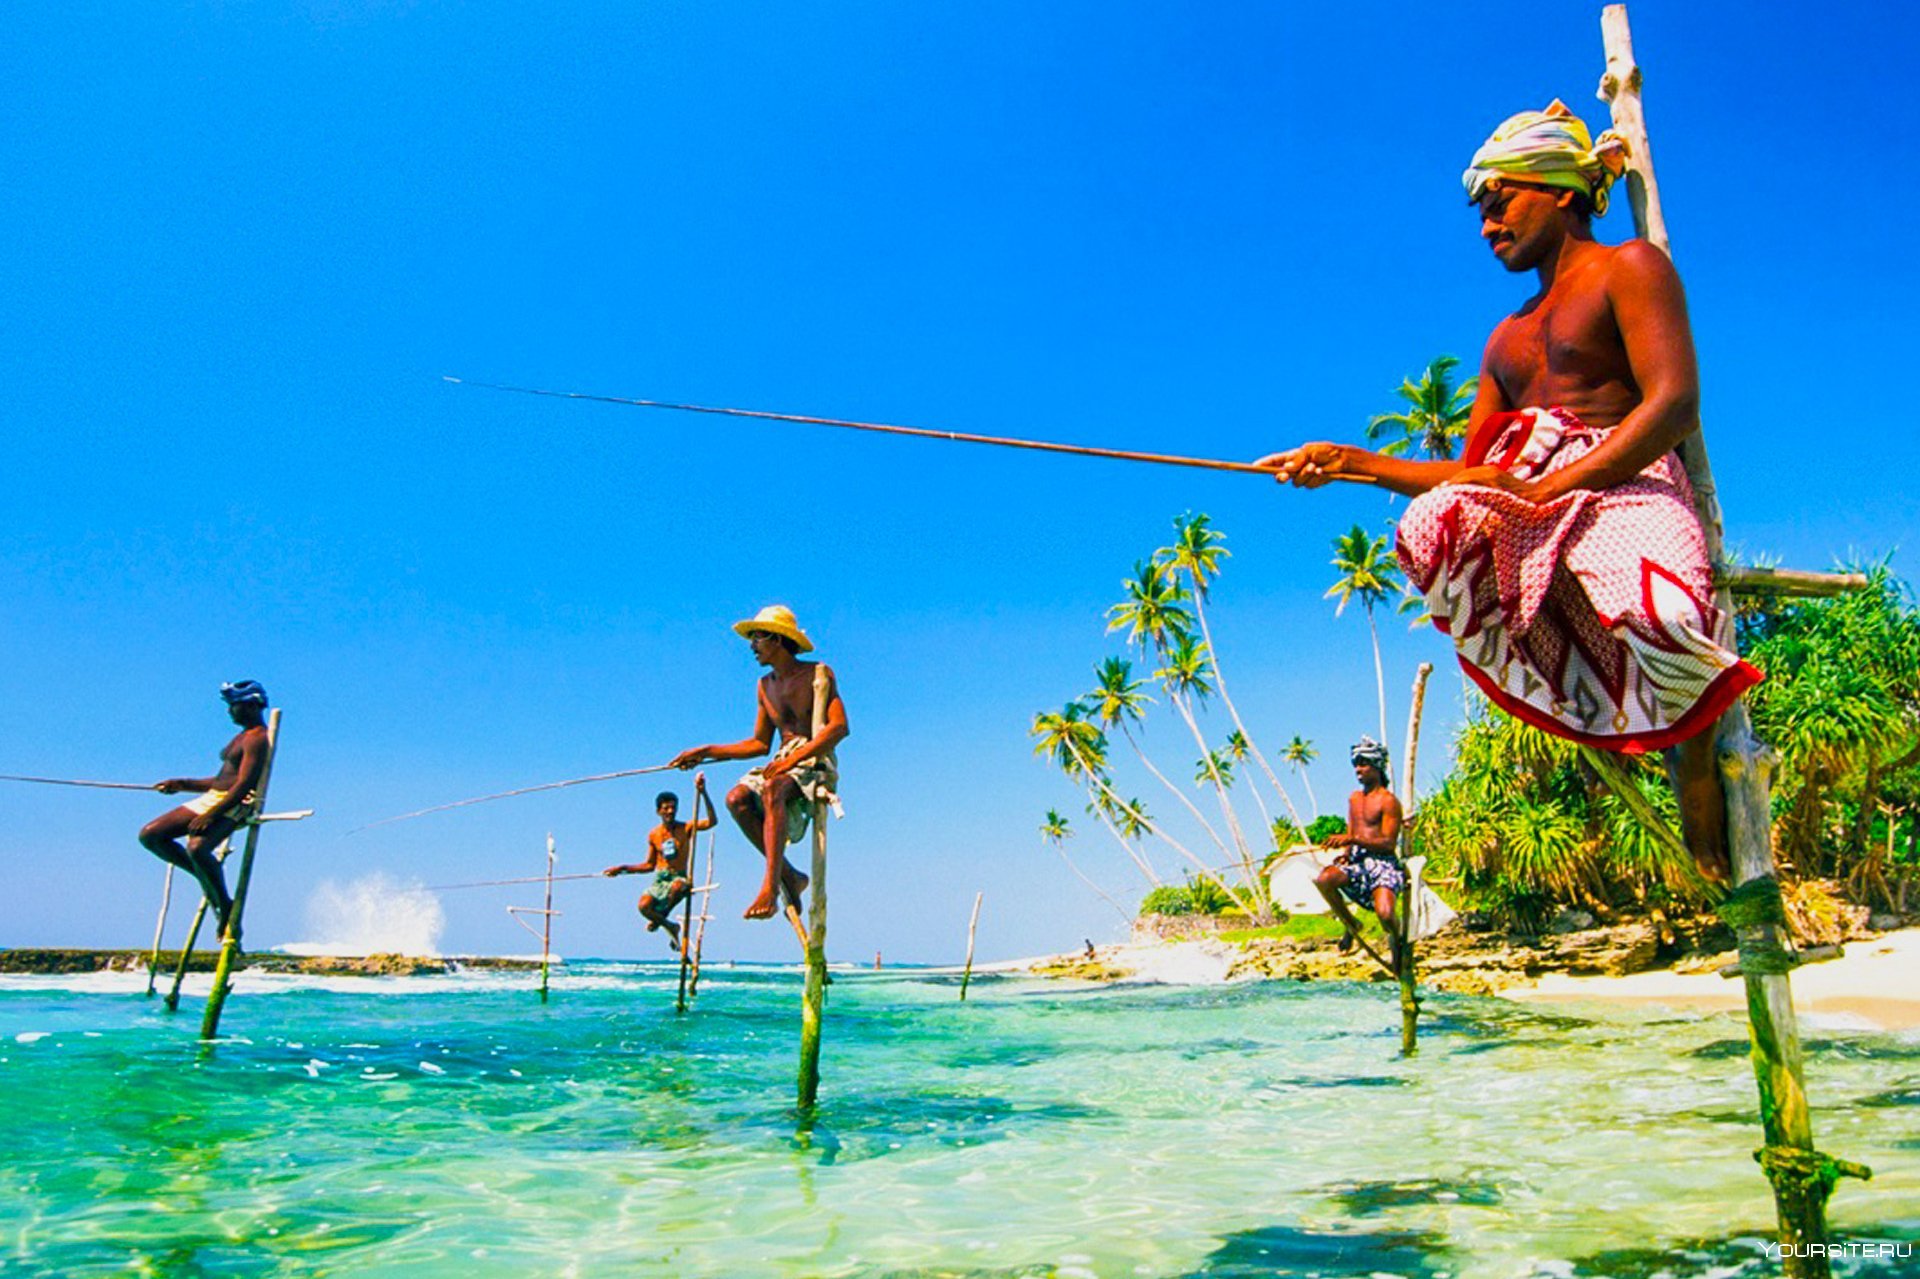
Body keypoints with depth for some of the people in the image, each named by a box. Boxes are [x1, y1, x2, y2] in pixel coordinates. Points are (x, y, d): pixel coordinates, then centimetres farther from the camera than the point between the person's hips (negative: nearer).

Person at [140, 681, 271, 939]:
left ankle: (225, 906, -16)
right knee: (149, 836, 1)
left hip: (234, 805, -11)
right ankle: (207, 877, 8)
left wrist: (212, 814, -27)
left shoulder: (258, 738, -10)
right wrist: (183, 784, 20)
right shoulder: (243, 736, 22)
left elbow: (244, 785, -21)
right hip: (211, 798, 11)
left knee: (196, 847, -36)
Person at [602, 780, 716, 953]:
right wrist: (623, 869, 9)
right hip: (660, 879, 3)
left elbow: (712, 822, -22)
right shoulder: (653, 835, 6)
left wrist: (703, 794, -30)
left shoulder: (686, 828, -4)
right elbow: (649, 865, 16)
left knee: (677, 888, -40)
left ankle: (660, 918, -7)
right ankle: (670, 926, 8)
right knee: (644, 906, -25)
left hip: (680, 877, -3)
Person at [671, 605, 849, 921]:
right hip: (783, 765, 7)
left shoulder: (819, 673, -2)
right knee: (737, 798, -22)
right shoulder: (765, 686, 18)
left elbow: (839, 726, -15)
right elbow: (760, 743, 22)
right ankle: (789, 877, -19)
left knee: (773, 789, -36)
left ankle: (771, 884, -44)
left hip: (817, 763, -6)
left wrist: (794, 758, -25)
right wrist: (707, 752, 15)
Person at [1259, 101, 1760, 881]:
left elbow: (1674, 407, -8)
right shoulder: (1507, 339, 29)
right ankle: (1603, 714, -24)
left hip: (1624, 490, -5)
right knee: (1432, 529, -31)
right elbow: (1468, 476, 22)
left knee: (1660, 617, -40)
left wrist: (1547, 490, -18)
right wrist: (1354, 463, 11)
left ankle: (1688, 739, -6)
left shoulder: (1629, 269, 9)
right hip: (1527, 517, 5)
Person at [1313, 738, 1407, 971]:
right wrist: (1345, 852, -1)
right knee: (1323, 879, -26)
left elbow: (1389, 843, -14)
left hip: (1383, 863, -6)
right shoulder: (1354, 798, 17)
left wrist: (1352, 839, -24)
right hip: (1357, 861, 6)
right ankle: (1351, 925, 0)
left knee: (1385, 914, -29)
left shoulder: (1388, 800, -6)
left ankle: (1395, 940, 11)